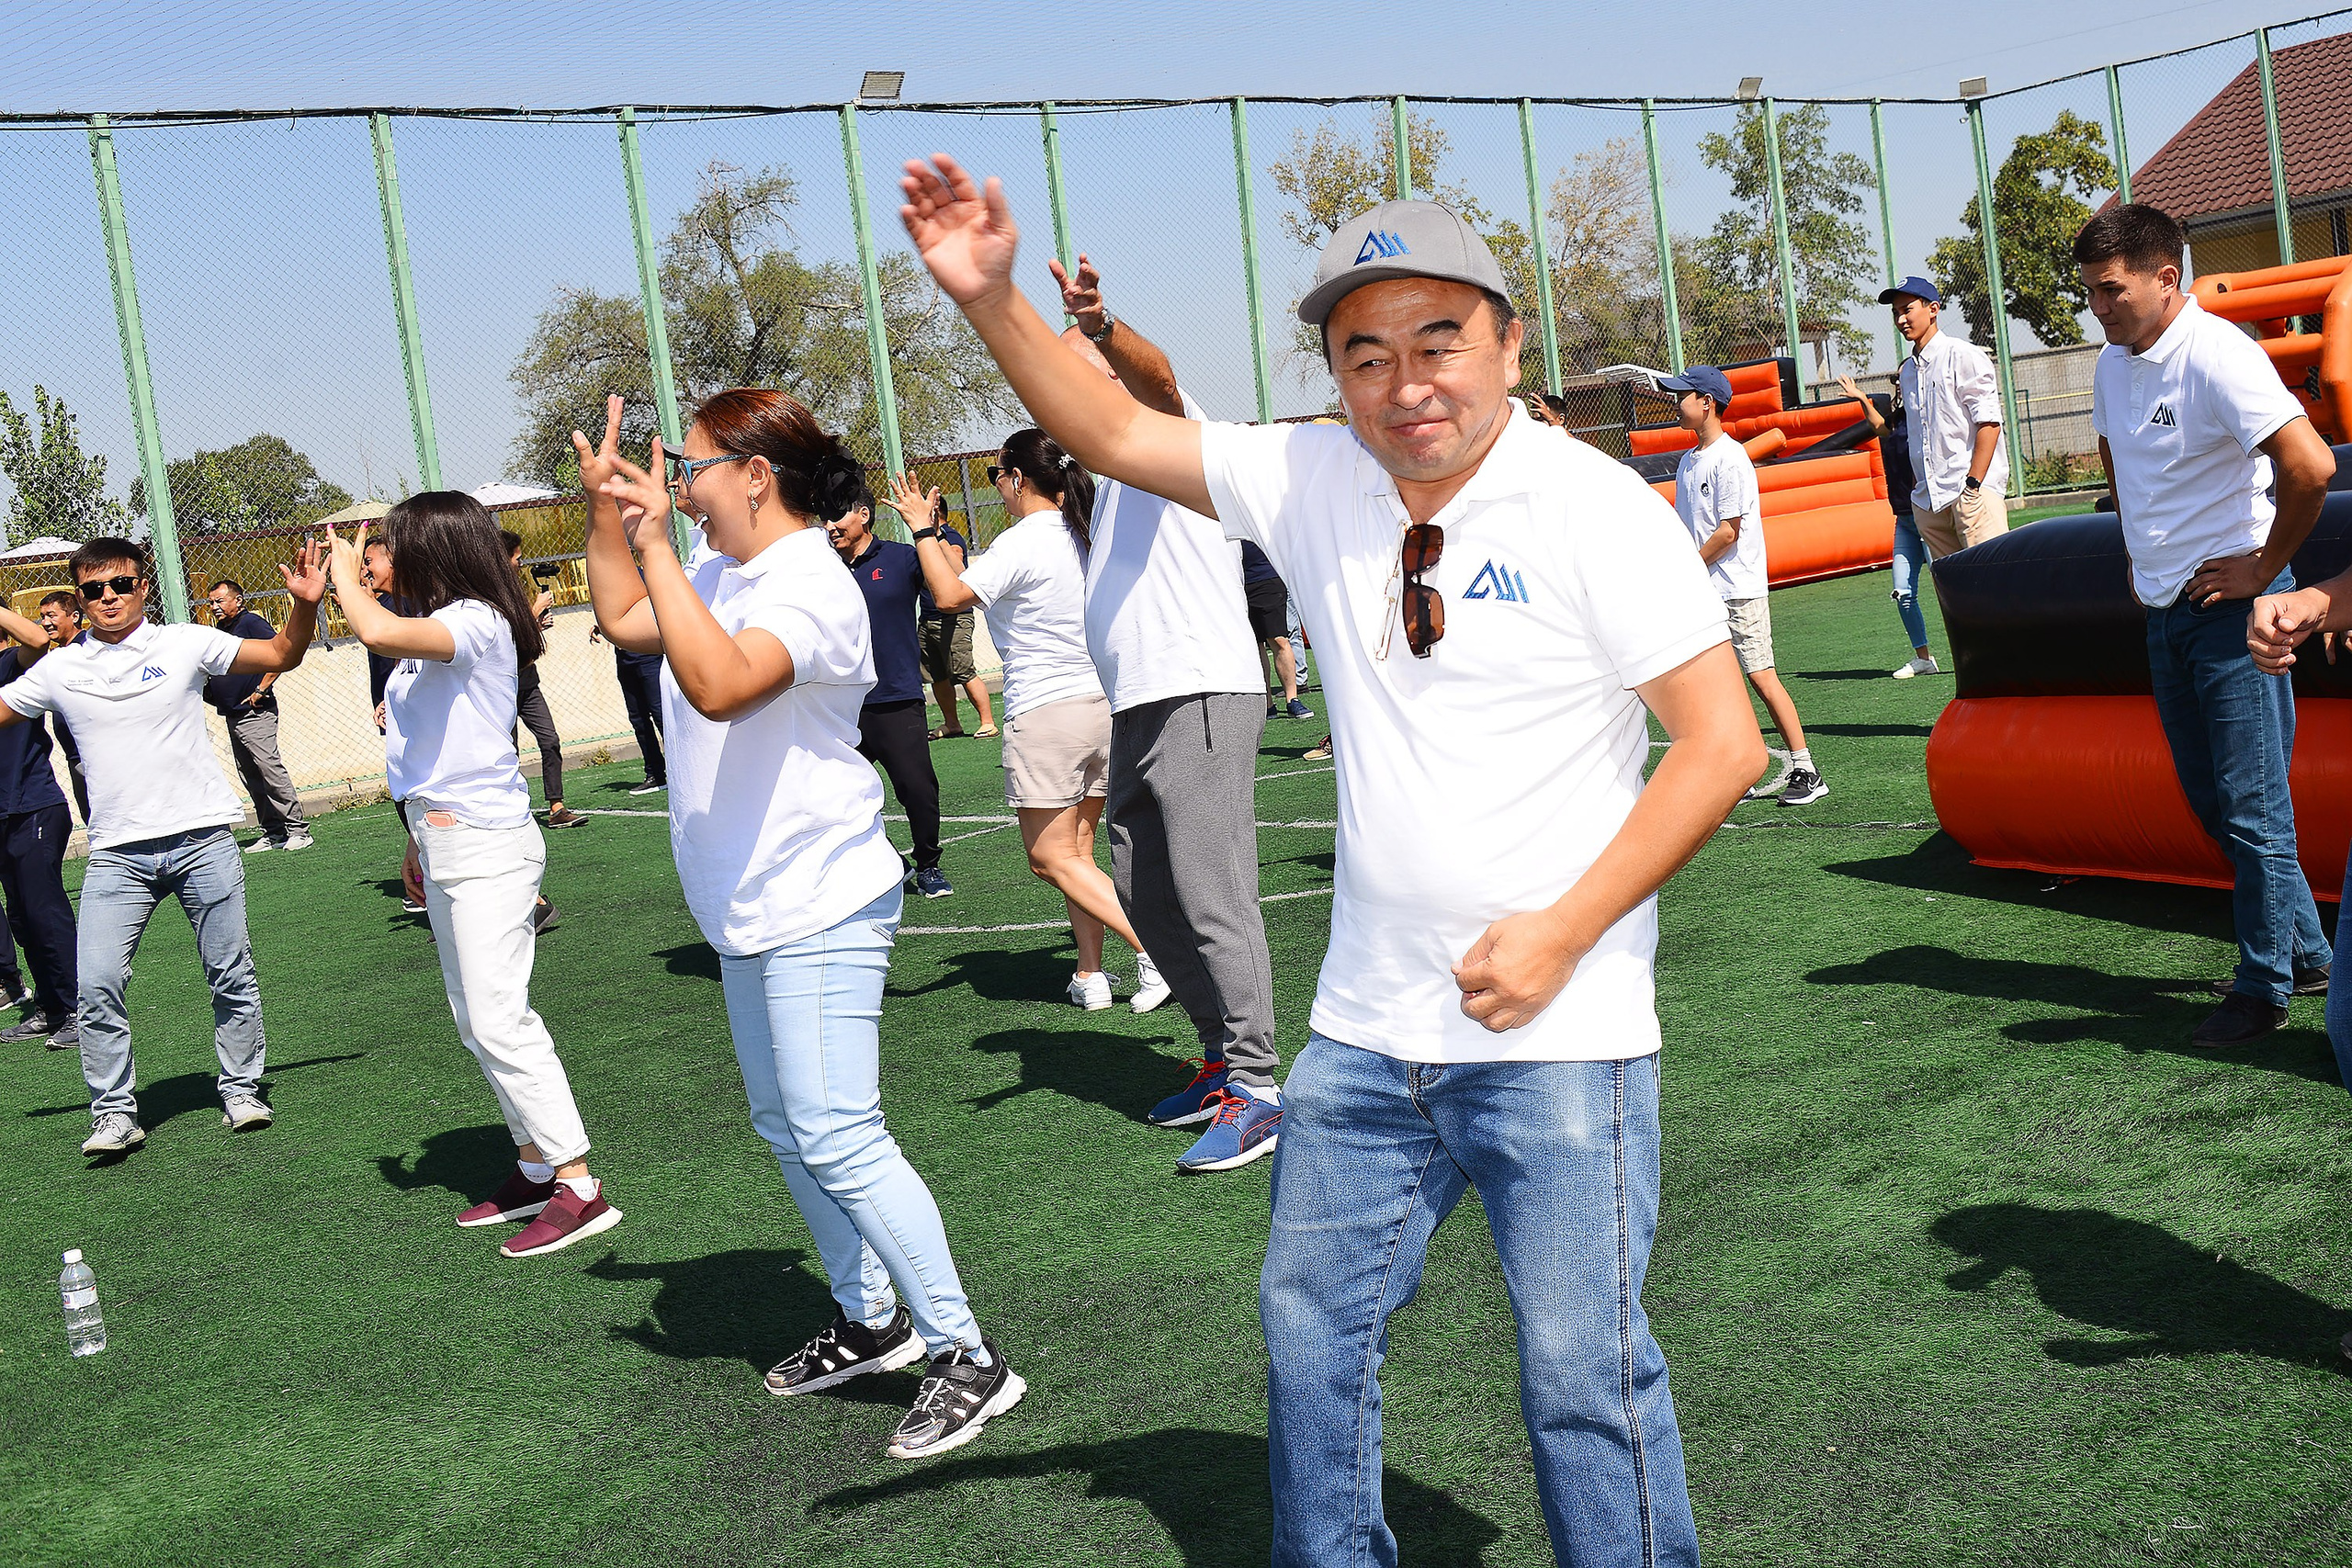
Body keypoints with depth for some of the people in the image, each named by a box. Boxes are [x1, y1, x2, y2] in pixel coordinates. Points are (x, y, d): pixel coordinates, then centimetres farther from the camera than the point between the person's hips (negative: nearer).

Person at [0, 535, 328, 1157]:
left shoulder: (185, 644, 2)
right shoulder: (60, 668, 8)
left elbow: (281, 655, 4)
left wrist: (305, 604, -12)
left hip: (202, 838, -1)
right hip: (116, 852, 1)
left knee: (231, 975, 5)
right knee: (96, 984, -7)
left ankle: (241, 1089, 21)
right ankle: (114, 1113, 5)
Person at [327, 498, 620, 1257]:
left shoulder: (476, 623, -15)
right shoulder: (439, 633, 15)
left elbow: (379, 632, -34)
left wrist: (348, 577, -14)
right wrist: (419, 841, 22)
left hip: (487, 845, -10)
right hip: (444, 844, 10)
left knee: (498, 1019, -12)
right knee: (477, 1020, 13)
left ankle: (578, 1186, -9)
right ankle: (536, 1166, 21)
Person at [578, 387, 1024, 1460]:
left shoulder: (810, 584, -19)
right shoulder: (718, 573, 10)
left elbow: (719, 683, -36)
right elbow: (623, 620, 25)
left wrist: (653, 541, -31)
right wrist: (605, 511, 14)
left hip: (820, 907, -10)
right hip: (753, 911, 10)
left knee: (836, 1139, -13)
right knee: (786, 1128, 17)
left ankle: (967, 1359, -4)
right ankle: (871, 1320, 31)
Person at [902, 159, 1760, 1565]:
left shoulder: (1596, 505, -11)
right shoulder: (1315, 484, 3)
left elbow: (1724, 741, -13)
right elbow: (1117, 435, 11)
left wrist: (1563, 933, -17)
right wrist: (991, 299, -3)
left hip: (1557, 1032, -6)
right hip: (1368, 1031, 6)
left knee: (1585, 1368, 1)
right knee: (1313, 1329, 18)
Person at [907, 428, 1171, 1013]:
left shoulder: (1021, 543, -15)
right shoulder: (1086, 534, 7)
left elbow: (949, 595, -19)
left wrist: (923, 529, -9)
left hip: (1046, 715, -8)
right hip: (1103, 704, 8)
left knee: (1052, 859, 0)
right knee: (1077, 852, 15)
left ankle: (1154, 948, -12)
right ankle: (1090, 976, 14)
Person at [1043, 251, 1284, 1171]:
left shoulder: (1170, 431, -4)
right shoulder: (1119, 468, 24)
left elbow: (1155, 373, -29)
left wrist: (1098, 324, -48)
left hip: (1199, 697, -10)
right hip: (1137, 707, 10)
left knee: (1212, 900, -10)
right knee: (1146, 898, 14)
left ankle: (1255, 1092, -3)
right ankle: (1223, 1059, 26)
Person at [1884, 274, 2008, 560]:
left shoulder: (1963, 356, -3)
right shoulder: (1908, 371, 19)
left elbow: (1989, 422, -11)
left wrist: (1973, 484, -17)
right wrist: (1916, 491, 14)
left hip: (1971, 493, -7)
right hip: (1927, 501, 7)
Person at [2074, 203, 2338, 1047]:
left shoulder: (2217, 355, -18)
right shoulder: (2113, 363, 8)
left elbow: (2311, 467, -28)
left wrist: (2263, 570, -18)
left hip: (2230, 606, -9)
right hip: (2165, 612, 9)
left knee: (2251, 808, -2)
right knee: (2212, 803, 15)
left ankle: (2264, 986, 9)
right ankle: (2306, 953, 29)